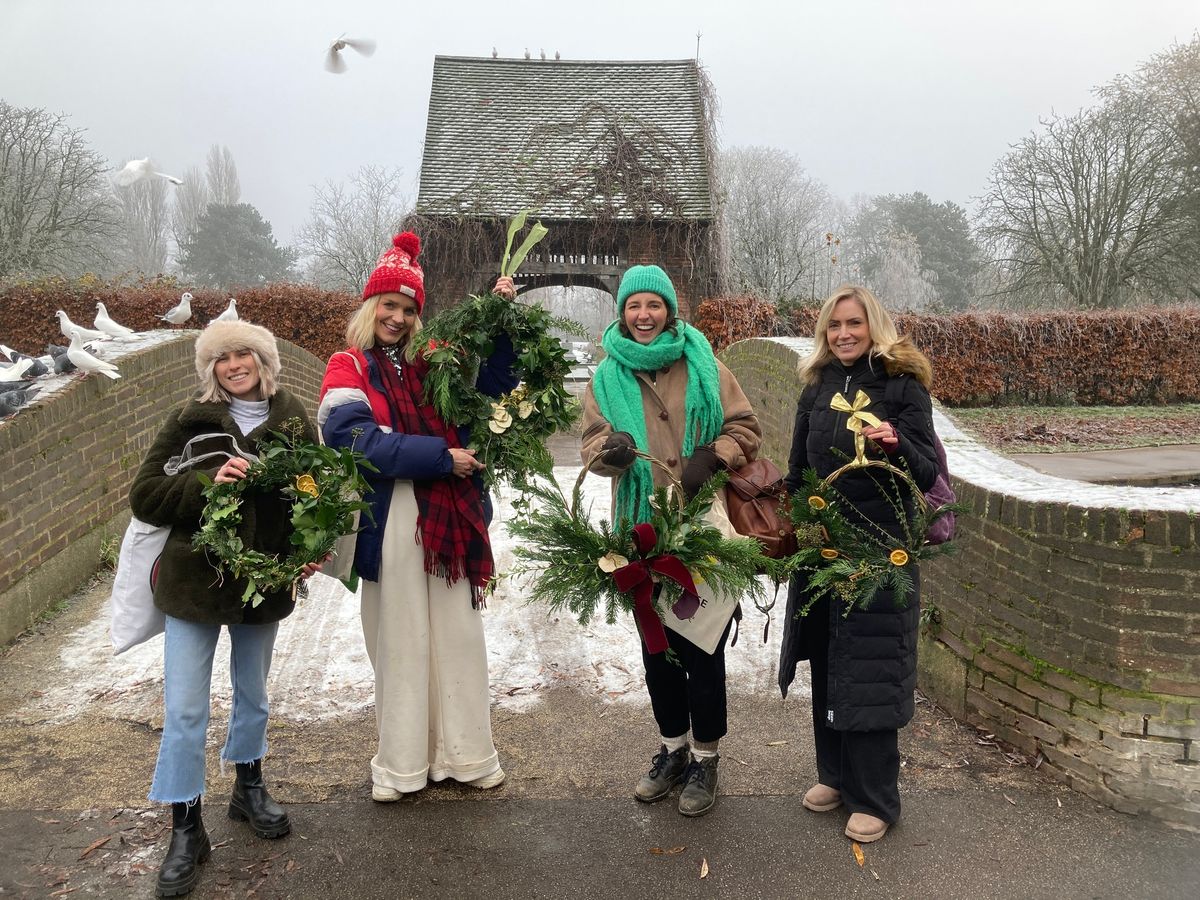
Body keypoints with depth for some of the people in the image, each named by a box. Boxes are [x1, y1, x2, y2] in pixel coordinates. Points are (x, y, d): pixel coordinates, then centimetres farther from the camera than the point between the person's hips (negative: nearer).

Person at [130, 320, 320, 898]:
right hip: (194, 583, -2)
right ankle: (185, 829, 16)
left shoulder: (292, 418, -3)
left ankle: (248, 788, 41)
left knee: (252, 693, 19)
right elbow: (144, 496, -9)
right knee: (184, 709, 1)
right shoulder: (190, 421, -7)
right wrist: (208, 483, -25)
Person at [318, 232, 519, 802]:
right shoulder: (349, 369, 0)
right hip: (391, 524, -4)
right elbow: (358, 443, -14)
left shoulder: (430, 365, 13)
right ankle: (401, 764, 19)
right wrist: (442, 457, -15)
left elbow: (492, 385, 5)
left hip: (450, 520, 4)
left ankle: (464, 753, 22)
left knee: (458, 636, 9)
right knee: (400, 642, 5)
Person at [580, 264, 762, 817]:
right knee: (657, 646, 15)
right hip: (643, 532, 3)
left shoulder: (704, 367, 1)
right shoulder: (607, 378, 6)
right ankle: (672, 749, 34)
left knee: (702, 645, 2)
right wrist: (610, 450, -24)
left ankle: (704, 757, 21)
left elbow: (745, 429, 1)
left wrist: (712, 456, -19)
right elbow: (592, 446, 0)